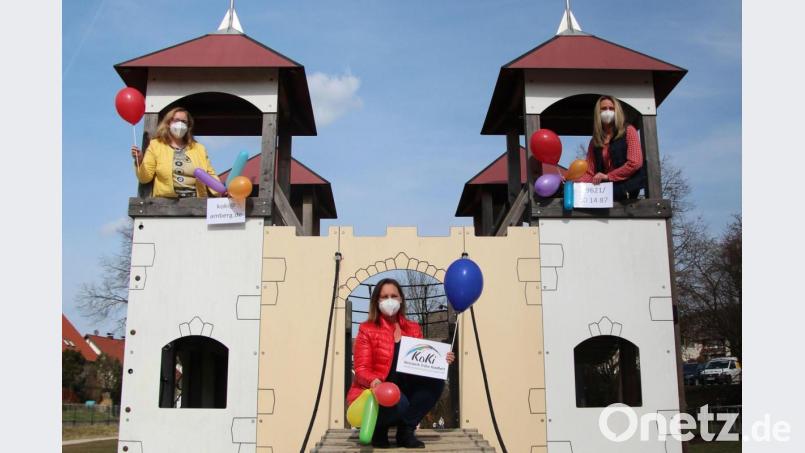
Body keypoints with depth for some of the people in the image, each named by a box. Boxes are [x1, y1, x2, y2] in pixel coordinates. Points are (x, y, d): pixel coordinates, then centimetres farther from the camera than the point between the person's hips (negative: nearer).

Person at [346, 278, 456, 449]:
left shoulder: (413, 328, 9)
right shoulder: (367, 330, -5)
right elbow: (361, 370, -11)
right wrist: (373, 381, -33)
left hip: (404, 389, 5)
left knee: (435, 382, -21)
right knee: (399, 402, -37)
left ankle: (406, 430, -9)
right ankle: (377, 429, -1)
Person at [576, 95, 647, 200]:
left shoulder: (628, 131, 4)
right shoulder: (595, 141, 16)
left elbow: (635, 163, -8)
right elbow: (589, 172, 8)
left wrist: (608, 176, -13)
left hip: (627, 184, -5)